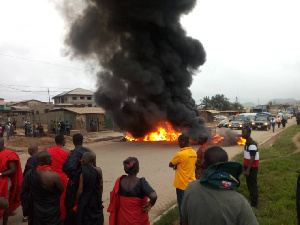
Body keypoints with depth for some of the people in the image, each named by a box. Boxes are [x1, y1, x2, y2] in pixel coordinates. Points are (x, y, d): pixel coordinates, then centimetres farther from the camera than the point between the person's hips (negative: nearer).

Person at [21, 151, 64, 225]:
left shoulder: (29, 174, -12)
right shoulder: (54, 176, -29)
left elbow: (24, 193, 0)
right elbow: (61, 190, -13)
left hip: (35, 211, 5)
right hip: (51, 212, -5)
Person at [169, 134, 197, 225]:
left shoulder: (180, 154, -21)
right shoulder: (194, 153, 2)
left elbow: (170, 165, -8)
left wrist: (175, 166, 9)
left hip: (182, 185, -7)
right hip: (191, 183, 7)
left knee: (182, 206, 6)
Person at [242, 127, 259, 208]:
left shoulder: (252, 144, -21)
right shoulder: (247, 143, 9)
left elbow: (252, 159, -23)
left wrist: (248, 170, -22)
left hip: (252, 168, -9)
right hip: (248, 167, 9)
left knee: (253, 185, 0)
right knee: (249, 184, 18)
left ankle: (254, 204, 11)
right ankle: (252, 200, 32)